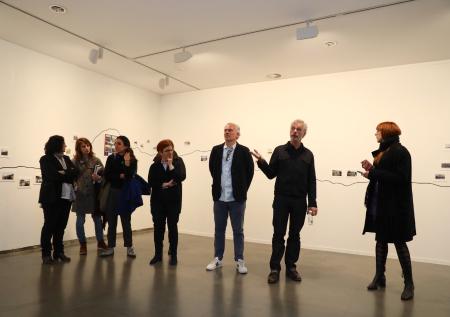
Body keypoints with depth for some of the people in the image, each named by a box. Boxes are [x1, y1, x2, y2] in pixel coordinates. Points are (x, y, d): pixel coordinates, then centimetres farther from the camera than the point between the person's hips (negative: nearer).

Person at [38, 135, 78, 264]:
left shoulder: (66, 158, 15)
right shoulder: (46, 159, -2)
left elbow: (75, 173, 2)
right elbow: (53, 176, -17)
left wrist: (63, 173, -12)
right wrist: (67, 175, -8)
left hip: (66, 196, 5)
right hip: (52, 197, -5)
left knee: (61, 225, 8)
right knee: (49, 225, 2)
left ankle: (59, 252, 16)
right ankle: (46, 254, 10)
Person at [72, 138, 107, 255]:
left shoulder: (96, 160, 1)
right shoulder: (75, 161, -1)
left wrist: (99, 178, -17)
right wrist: (74, 187, -12)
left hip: (94, 194, 1)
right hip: (80, 194, -1)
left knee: (97, 218, 9)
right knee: (80, 220, 6)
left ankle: (100, 242, 25)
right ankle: (82, 245, 21)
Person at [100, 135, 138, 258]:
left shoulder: (132, 160, -4)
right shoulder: (111, 158, 4)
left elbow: (130, 177, -14)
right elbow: (106, 176, -2)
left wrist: (127, 164, -24)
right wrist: (120, 176, -11)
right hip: (112, 193, 2)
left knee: (126, 221, 5)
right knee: (111, 221, 7)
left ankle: (129, 247, 17)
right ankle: (110, 247, 17)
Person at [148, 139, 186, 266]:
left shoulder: (178, 161, -2)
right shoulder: (155, 165, 2)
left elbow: (181, 177, -17)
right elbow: (151, 182, -6)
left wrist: (170, 165, -16)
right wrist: (164, 185, -15)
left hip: (173, 200, -1)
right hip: (158, 200, 2)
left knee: (172, 226, 4)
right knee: (158, 227, 6)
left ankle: (173, 255, 16)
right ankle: (158, 254, 19)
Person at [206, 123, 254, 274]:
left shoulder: (244, 151, -8)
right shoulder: (216, 150, 3)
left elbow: (250, 172, -1)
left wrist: (242, 189, 2)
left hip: (237, 198, -3)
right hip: (219, 197, 3)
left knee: (238, 230, 7)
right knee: (219, 229, 13)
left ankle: (239, 261, 19)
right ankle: (218, 259, 26)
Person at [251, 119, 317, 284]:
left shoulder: (308, 155, 6)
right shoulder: (279, 151, 3)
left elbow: (311, 182, 5)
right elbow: (271, 174, 2)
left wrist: (312, 203, 0)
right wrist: (261, 161, -15)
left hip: (299, 202, 1)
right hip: (281, 199, -1)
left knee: (294, 235, 10)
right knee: (278, 235, 3)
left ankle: (291, 267, 22)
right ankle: (275, 268, 11)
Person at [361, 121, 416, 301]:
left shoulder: (400, 152, -12)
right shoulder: (382, 151, 11)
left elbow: (401, 178, -21)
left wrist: (373, 173, -20)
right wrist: (371, 169, -2)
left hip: (396, 205, -8)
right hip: (380, 203, 8)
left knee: (399, 243, 1)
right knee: (380, 240, 13)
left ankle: (409, 283, 15)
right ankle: (379, 277, 24)